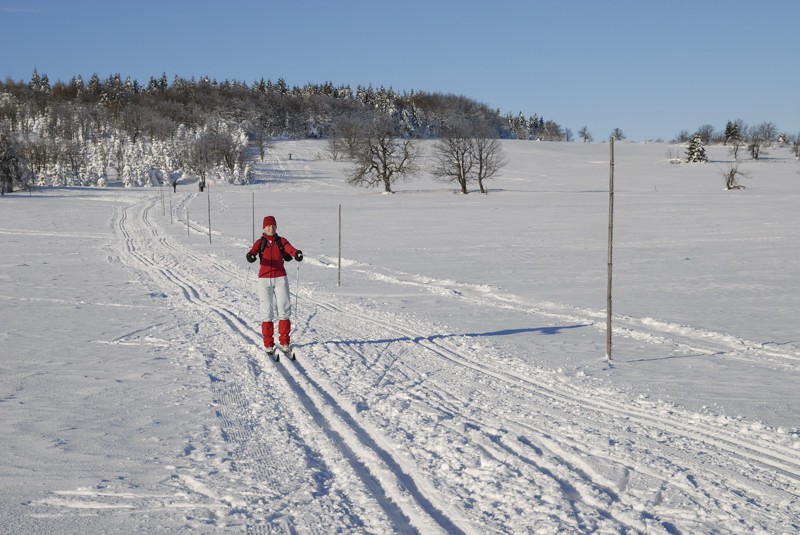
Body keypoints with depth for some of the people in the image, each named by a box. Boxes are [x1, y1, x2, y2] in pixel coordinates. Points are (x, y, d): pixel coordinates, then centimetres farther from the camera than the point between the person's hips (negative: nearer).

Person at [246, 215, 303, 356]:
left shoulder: (281, 241, 6)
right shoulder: (260, 242, 5)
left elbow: (290, 249, -13)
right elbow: (253, 251, -14)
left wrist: (297, 254, -36)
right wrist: (250, 256, -38)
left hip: (280, 278, 1)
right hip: (264, 279, 0)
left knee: (284, 310, -5)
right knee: (267, 312, -1)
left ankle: (284, 343, 4)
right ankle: (268, 345, 7)